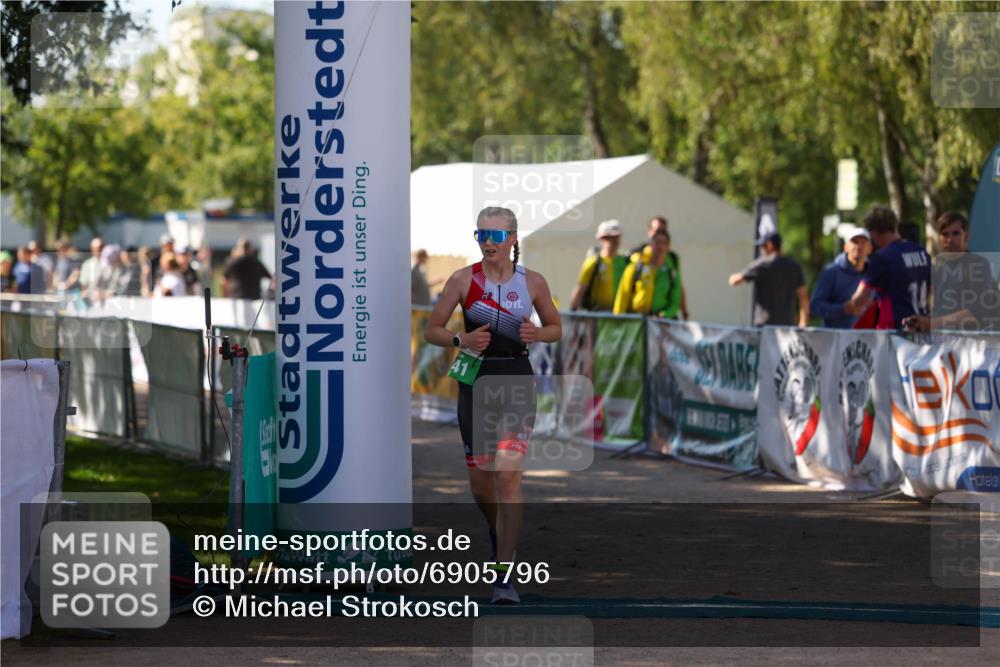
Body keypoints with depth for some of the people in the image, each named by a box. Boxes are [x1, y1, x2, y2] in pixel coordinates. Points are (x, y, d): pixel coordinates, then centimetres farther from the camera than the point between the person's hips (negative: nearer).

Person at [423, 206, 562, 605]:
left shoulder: (532, 282, 1)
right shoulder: (463, 280, -1)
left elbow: (556, 328, 14)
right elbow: (431, 331, 3)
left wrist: (537, 334, -9)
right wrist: (462, 340, -17)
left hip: (517, 381, -1)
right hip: (475, 380, 1)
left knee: (508, 476, -14)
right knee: (480, 481, 9)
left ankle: (504, 578, -13)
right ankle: (499, 534, 43)